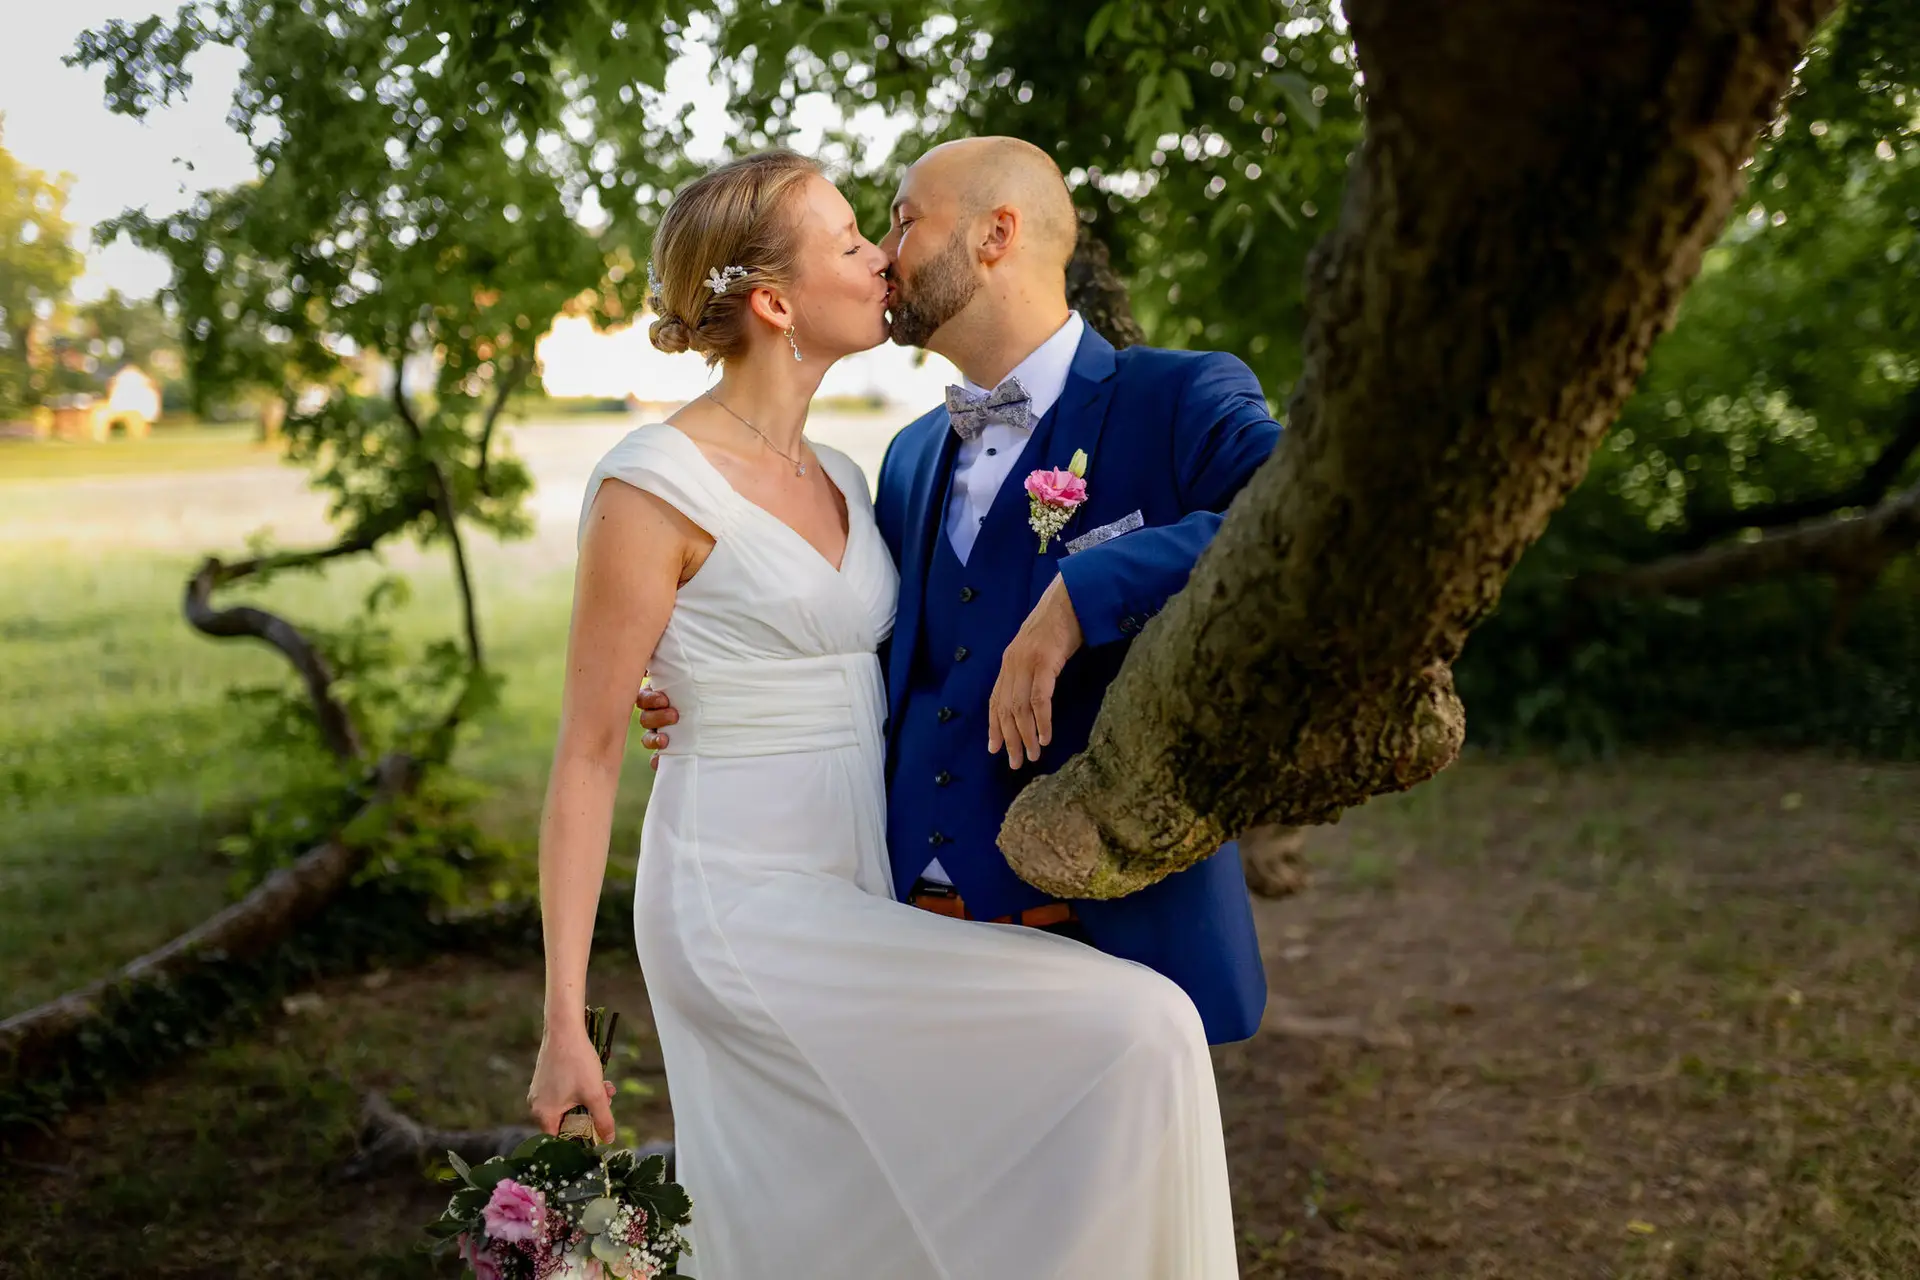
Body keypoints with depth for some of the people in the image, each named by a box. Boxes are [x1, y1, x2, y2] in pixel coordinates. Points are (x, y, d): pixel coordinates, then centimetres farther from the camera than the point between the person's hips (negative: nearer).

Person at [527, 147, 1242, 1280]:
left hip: (854, 910, 7)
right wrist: (564, 1025, -11)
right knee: (1136, 1032, -15)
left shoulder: (837, 477, 12)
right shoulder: (655, 486, -11)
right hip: (746, 916, -7)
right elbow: (588, 760, -10)